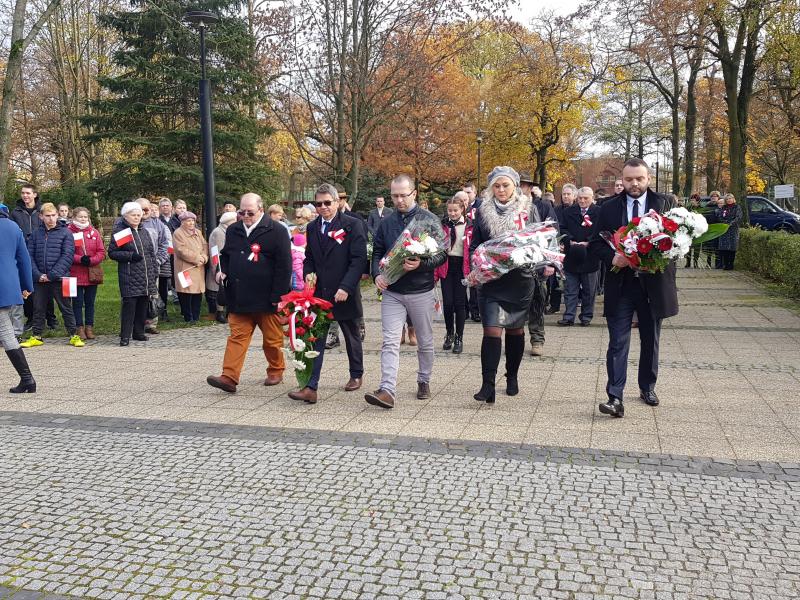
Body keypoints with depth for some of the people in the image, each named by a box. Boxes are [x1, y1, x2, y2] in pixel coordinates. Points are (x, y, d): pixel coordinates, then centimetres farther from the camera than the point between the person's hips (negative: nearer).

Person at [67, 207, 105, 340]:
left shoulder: (94, 232, 7)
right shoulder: (68, 232, -2)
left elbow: (101, 252, 3)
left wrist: (91, 260, -13)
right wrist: (80, 259, -20)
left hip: (92, 273, 3)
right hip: (76, 274, -3)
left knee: (90, 302, 10)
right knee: (78, 302, 4)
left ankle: (89, 327, 19)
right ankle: (80, 328, 12)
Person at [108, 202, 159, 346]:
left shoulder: (144, 232, 16)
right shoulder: (119, 232, -2)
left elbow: (152, 253, 18)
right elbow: (112, 252, -4)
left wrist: (155, 273, 13)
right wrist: (130, 255, -15)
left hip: (146, 276, 6)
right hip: (129, 276, -6)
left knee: (143, 304, 9)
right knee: (129, 304, -8)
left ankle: (139, 332, 20)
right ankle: (125, 336, -3)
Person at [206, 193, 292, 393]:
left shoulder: (276, 231, -8)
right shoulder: (232, 230, 10)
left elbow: (284, 266, -10)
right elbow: (225, 255, 25)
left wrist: (278, 296, -14)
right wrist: (222, 270, 3)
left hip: (267, 299, -4)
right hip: (239, 298, 4)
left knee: (272, 339, 9)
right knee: (237, 336, -1)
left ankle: (276, 371, 28)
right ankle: (229, 378, -3)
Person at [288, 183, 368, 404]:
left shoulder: (353, 225, -7)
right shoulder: (312, 227, 9)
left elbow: (359, 259, -13)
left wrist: (345, 287, -21)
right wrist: (308, 273, -4)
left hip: (344, 294, -3)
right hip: (319, 293, 3)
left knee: (352, 338, 16)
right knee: (315, 338, -5)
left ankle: (356, 375, 36)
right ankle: (310, 387, -7)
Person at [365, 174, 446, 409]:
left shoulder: (429, 220, -3)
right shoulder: (386, 223, 8)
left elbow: (442, 253, -6)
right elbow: (377, 252, 13)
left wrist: (421, 264, -23)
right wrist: (377, 273, -6)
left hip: (421, 291, -2)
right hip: (392, 292, 2)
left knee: (425, 342, 12)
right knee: (390, 342, -8)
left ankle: (424, 381, 31)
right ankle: (387, 390, -12)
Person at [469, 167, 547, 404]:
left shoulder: (528, 209, 4)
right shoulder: (483, 211, 6)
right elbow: (474, 244, 11)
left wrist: (545, 264, -11)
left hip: (521, 279, 1)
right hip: (491, 280, 0)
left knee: (516, 330, 12)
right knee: (491, 330, -11)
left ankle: (512, 377, 29)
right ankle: (487, 385, -11)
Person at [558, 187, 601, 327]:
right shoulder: (568, 212, 7)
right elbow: (563, 229, 4)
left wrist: (588, 243, -18)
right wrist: (570, 241, -12)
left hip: (590, 256, -2)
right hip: (571, 256, 2)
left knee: (589, 290, 9)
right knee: (570, 290, 5)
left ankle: (586, 316, 19)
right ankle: (569, 316, 8)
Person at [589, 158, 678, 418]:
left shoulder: (664, 205, 1)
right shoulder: (609, 208, 3)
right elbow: (594, 243, 2)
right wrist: (612, 258, -16)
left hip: (654, 283, 1)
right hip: (620, 283, -1)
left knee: (650, 340, 15)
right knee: (618, 342, -6)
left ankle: (647, 387, 32)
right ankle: (615, 397, -6)